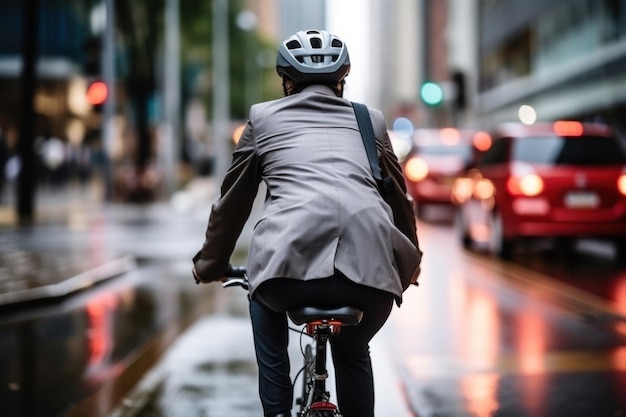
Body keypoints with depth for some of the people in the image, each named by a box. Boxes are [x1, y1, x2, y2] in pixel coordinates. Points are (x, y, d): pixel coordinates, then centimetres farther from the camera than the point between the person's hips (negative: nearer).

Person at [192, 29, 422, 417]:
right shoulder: (370, 120, 26)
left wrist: (210, 264, 42)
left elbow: (233, 199, 28)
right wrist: (411, 262, 50)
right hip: (370, 266, 2)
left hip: (290, 258, -1)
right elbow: (400, 197, 35)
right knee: (353, 352, 32)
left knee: (265, 301, 35)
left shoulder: (264, 116, 22)